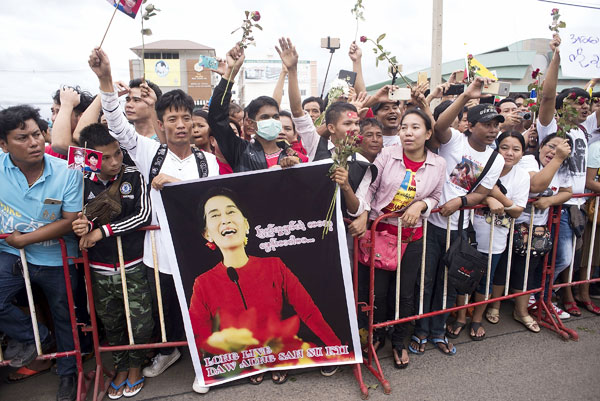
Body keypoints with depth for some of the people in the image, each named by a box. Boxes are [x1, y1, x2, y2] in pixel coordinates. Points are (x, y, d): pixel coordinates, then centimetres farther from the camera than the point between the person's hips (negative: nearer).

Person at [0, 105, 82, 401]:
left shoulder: (67, 174, -18)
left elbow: (70, 221, -17)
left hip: (56, 260, -1)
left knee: (64, 317, 15)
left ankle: (67, 374, 40)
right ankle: (35, 338, 17)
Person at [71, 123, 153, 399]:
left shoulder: (134, 177, -6)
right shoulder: (84, 183, 0)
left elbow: (144, 215, -14)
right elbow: (82, 221, 6)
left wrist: (101, 231, -16)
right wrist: (83, 226, -19)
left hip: (134, 267, -2)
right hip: (100, 270, 2)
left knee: (140, 323, 3)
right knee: (111, 323, 16)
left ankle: (135, 365, 32)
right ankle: (121, 367, 40)